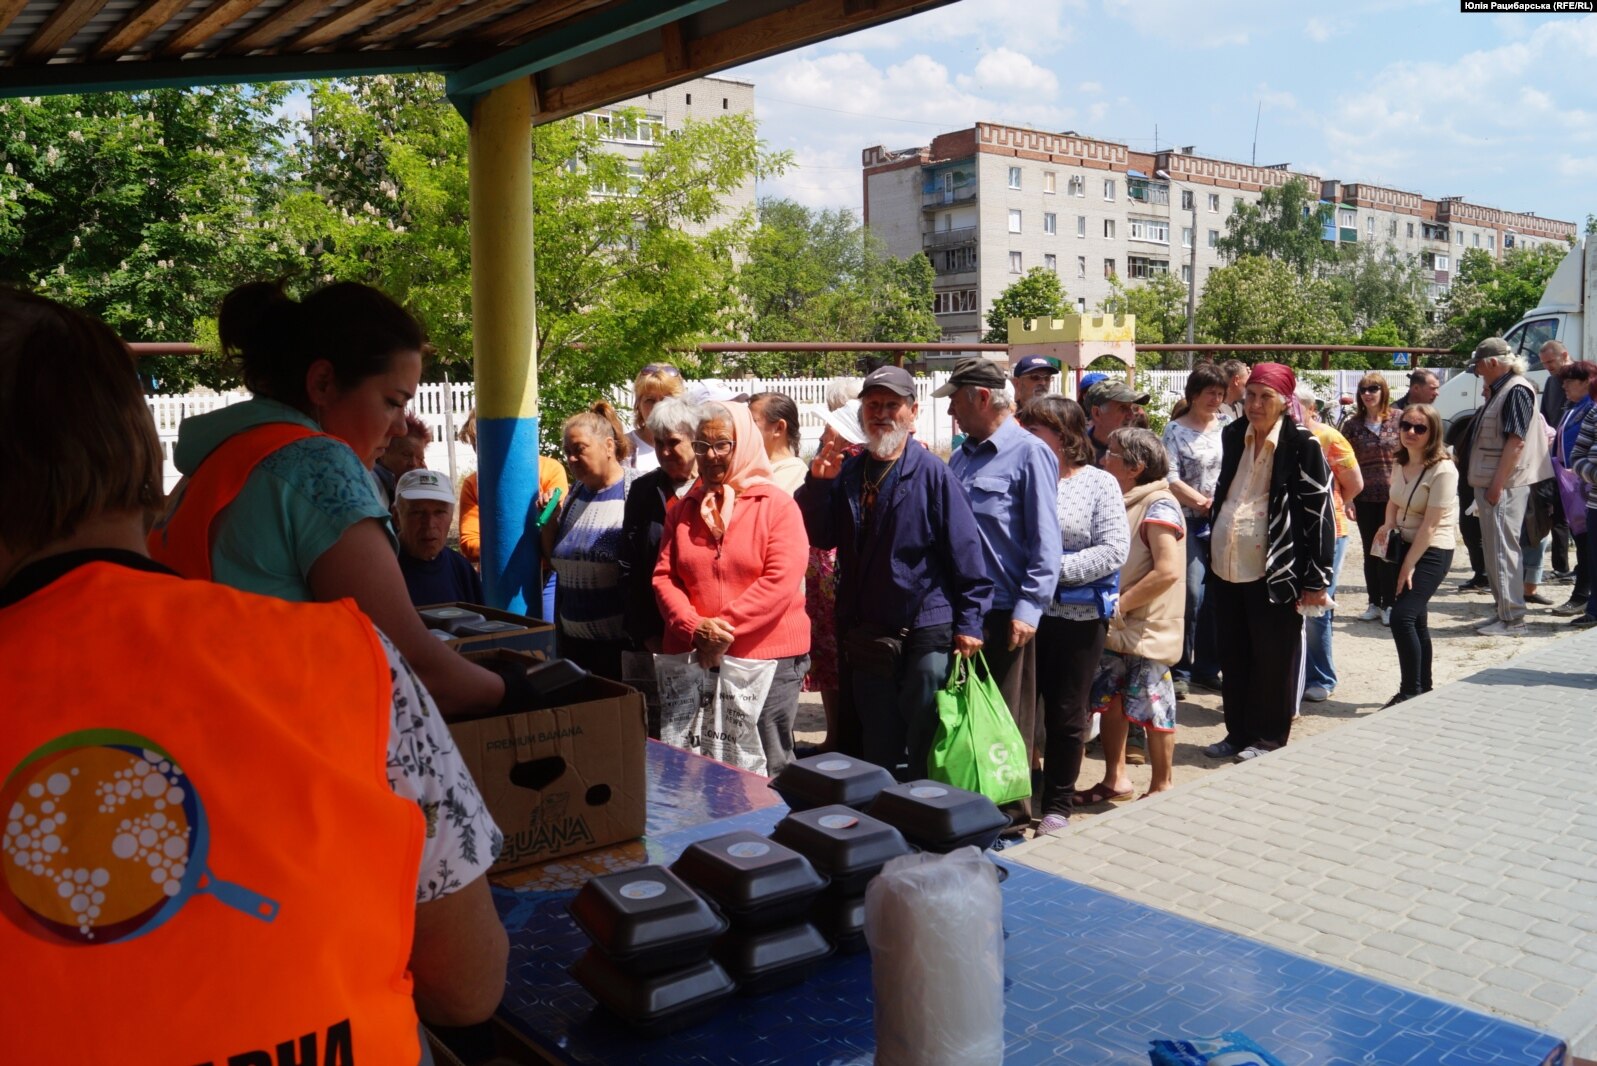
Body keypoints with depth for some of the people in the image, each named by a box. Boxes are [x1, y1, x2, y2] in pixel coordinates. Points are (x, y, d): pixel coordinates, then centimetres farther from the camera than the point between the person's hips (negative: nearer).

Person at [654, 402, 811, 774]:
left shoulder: (777, 505, -4)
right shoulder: (684, 509, 11)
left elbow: (781, 581, -14)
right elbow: (664, 576, 4)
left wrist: (726, 630, -18)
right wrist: (695, 628, -13)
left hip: (767, 658, -4)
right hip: (694, 658, 5)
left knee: (766, 771, 4)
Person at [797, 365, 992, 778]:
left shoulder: (931, 473, -10)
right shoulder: (848, 473, 6)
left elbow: (965, 550, -11)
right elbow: (818, 536, 3)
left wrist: (968, 623, -13)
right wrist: (818, 483, -11)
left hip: (927, 634, -5)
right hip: (868, 635, 5)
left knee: (925, 745, 5)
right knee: (877, 746, 18)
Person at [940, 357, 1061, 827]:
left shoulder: (1029, 453, -8)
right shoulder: (960, 457, 13)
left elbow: (1045, 541, -12)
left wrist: (1028, 608, -18)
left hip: (1004, 611, -7)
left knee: (1008, 718, 5)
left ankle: (1012, 810, 19)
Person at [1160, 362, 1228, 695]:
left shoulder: (1226, 427, 11)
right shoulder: (1175, 430, -1)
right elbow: (1171, 478, -9)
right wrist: (1203, 501, -14)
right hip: (1191, 521, -4)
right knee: (1190, 594, -8)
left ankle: (1207, 668, 17)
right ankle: (1180, 670, 3)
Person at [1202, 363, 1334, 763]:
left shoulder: (1302, 445, -9)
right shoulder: (1233, 435, 9)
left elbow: (1319, 513, -10)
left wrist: (1315, 579, -12)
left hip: (1273, 572, -6)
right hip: (1226, 566, 6)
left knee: (1272, 658, 6)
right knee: (1233, 654, 14)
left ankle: (1267, 737, 20)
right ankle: (1237, 732, 27)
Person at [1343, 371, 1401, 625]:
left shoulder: (1399, 419, -2)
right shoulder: (1352, 425, 2)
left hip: (1394, 496, -2)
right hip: (1364, 499, 2)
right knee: (1370, 552, 9)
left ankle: (1389, 604, 13)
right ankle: (1375, 603, 19)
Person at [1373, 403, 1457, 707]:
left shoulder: (1442, 470, -19)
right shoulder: (1400, 465, 4)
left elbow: (1430, 525, -19)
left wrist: (1409, 565, -16)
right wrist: (1388, 525, -2)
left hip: (1432, 552, -7)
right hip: (1406, 545, 7)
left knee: (1402, 616, -16)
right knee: (1416, 619, 13)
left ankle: (1410, 691, -5)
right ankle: (1423, 687, 26)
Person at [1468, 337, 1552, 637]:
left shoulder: (1517, 391, -14)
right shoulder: (1500, 390, 16)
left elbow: (1516, 442, -21)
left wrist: (1497, 484, -22)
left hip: (1504, 486, -10)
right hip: (1492, 484, 10)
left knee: (1503, 549, -7)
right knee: (1494, 549, 14)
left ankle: (1512, 619, -3)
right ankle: (1504, 611, 22)